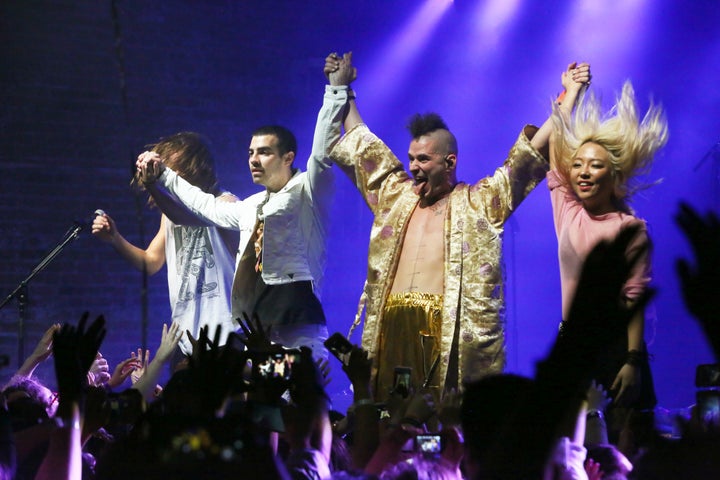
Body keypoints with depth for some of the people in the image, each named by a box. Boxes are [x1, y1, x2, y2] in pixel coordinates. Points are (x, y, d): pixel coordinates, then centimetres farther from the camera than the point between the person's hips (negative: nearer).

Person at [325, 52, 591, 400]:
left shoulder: (480, 202, 8)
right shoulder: (397, 196, 22)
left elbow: (529, 156, 5)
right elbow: (363, 147, 32)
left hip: (453, 334, -4)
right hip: (391, 329, 5)